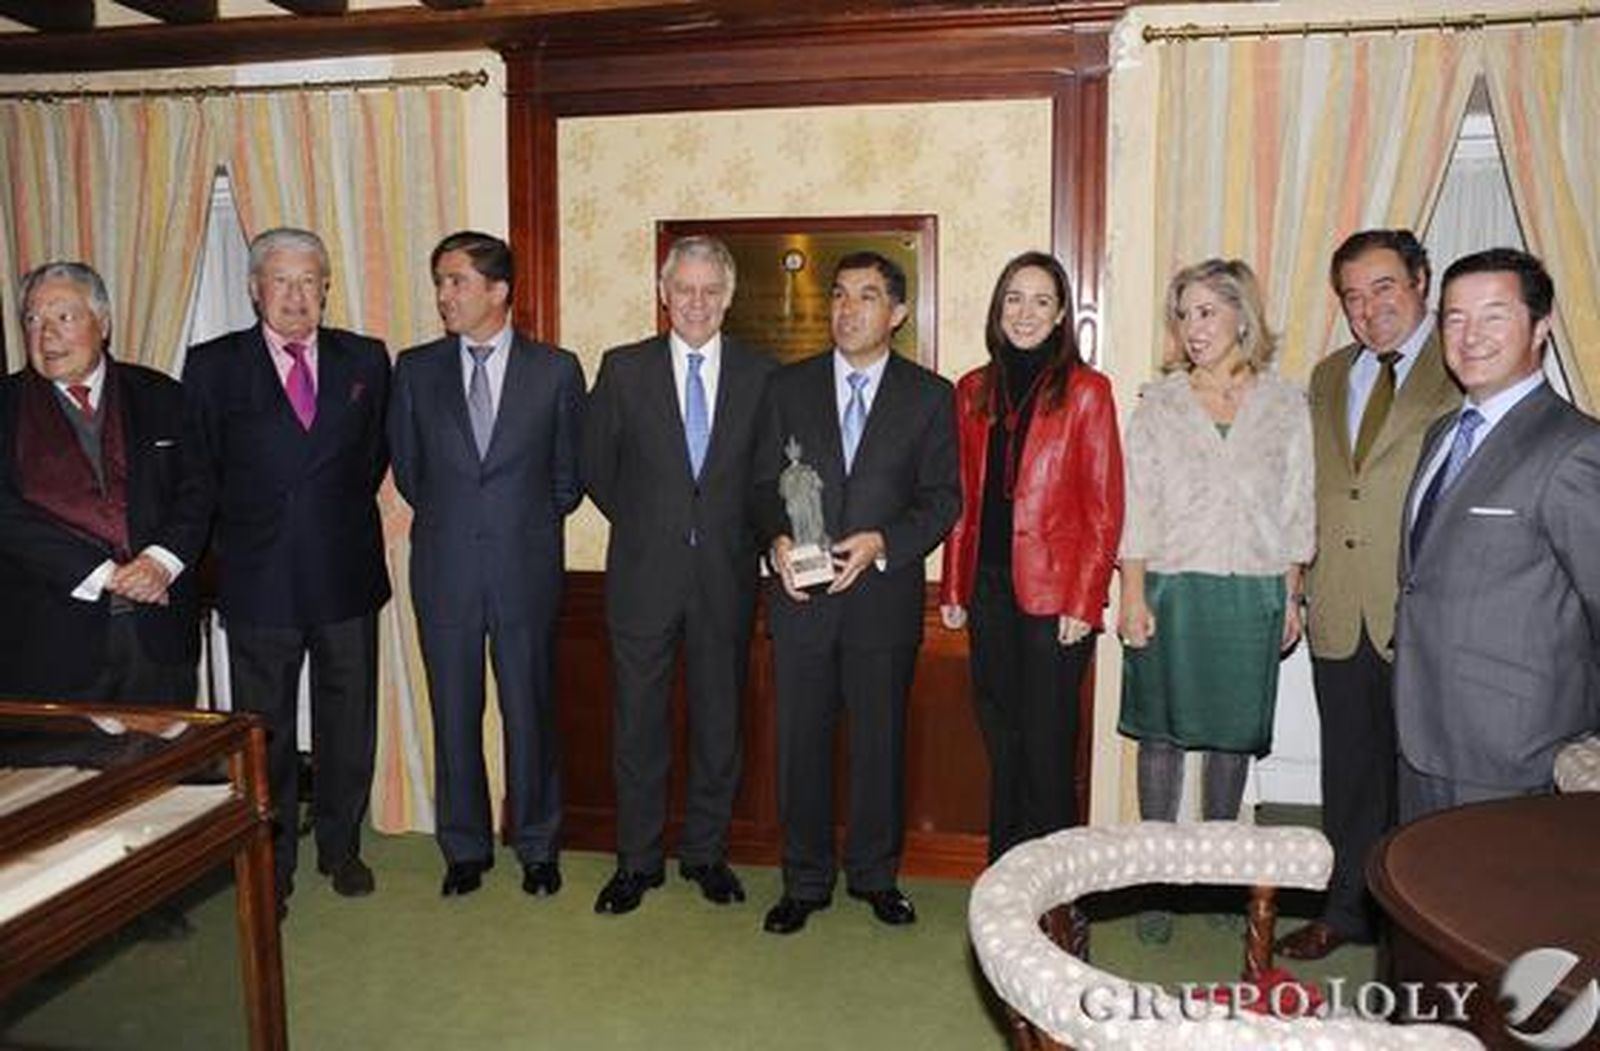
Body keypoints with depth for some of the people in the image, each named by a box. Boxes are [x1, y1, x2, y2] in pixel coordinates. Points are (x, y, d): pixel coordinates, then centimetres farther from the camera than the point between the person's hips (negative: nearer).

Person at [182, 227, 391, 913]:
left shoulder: (366, 360, 3)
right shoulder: (212, 366, -1)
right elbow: (199, 470, 5)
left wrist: (345, 516, 8)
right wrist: (239, 533, 3)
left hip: (347, 574, 2)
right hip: (258, 579, -1)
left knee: (349, 723, 12)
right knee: (263, 729, 10)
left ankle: (340, 846, 31)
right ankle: (271, 865, 26)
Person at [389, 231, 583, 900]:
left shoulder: (556, 370, -1)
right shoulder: (416, 369, 4)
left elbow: (569, 473, 6)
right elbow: (406, 467, 13)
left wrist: (529, 525, 7)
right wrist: (449, 520, 11)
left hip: (526, 568, -1)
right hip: (444, 568, 2)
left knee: (530, 712, 8)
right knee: (454, 714, 11)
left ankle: (537, 847, 25)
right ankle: (465, 848, 28)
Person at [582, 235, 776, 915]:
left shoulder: (760, 374, 3)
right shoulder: (624, 369, 2)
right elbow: (595, 465, 8)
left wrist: (739, 536, 2)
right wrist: (643, 525, 6)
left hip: (727, 576, 1)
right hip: (643, 574, 0)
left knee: (719, 720, 10)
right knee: (638, 723, 7)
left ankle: (706, 853, 27)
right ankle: (637, 861, 22)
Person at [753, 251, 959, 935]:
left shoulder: (930, 396, 5)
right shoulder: (788, 386, 9)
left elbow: (943, 496, 1)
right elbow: (765, 482, 9)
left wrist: (883, 541, -14)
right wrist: (777, 540, -11)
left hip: (884, 592, -1)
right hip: (802, 594, 1)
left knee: (880, 739, 9)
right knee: (801, 741, 6)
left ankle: (874, 874, 27)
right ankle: (804, 881, 22)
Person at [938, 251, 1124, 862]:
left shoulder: (1086, 391, -3)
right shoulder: (973, 391, 11)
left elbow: (1104, 508, -5)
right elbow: (963, 498, 12)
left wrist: (1084, 602, -11)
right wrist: (952, 587, 7)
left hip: (1054, 593, -4)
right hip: (988, 588, 5)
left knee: (1047, 746, 2)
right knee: (1001, 742, 13)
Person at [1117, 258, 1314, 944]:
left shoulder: (1286, 406, 6)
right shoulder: (1158, 403, 2)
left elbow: (1296, 509, 8)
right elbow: (1137, 505, -1)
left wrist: (1291, 597, 6)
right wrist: (1133, 597, -7)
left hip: (1253, 594, 1)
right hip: (1170, 590, -1)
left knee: (1234, 733, 10)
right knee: (1162, 732, 4)